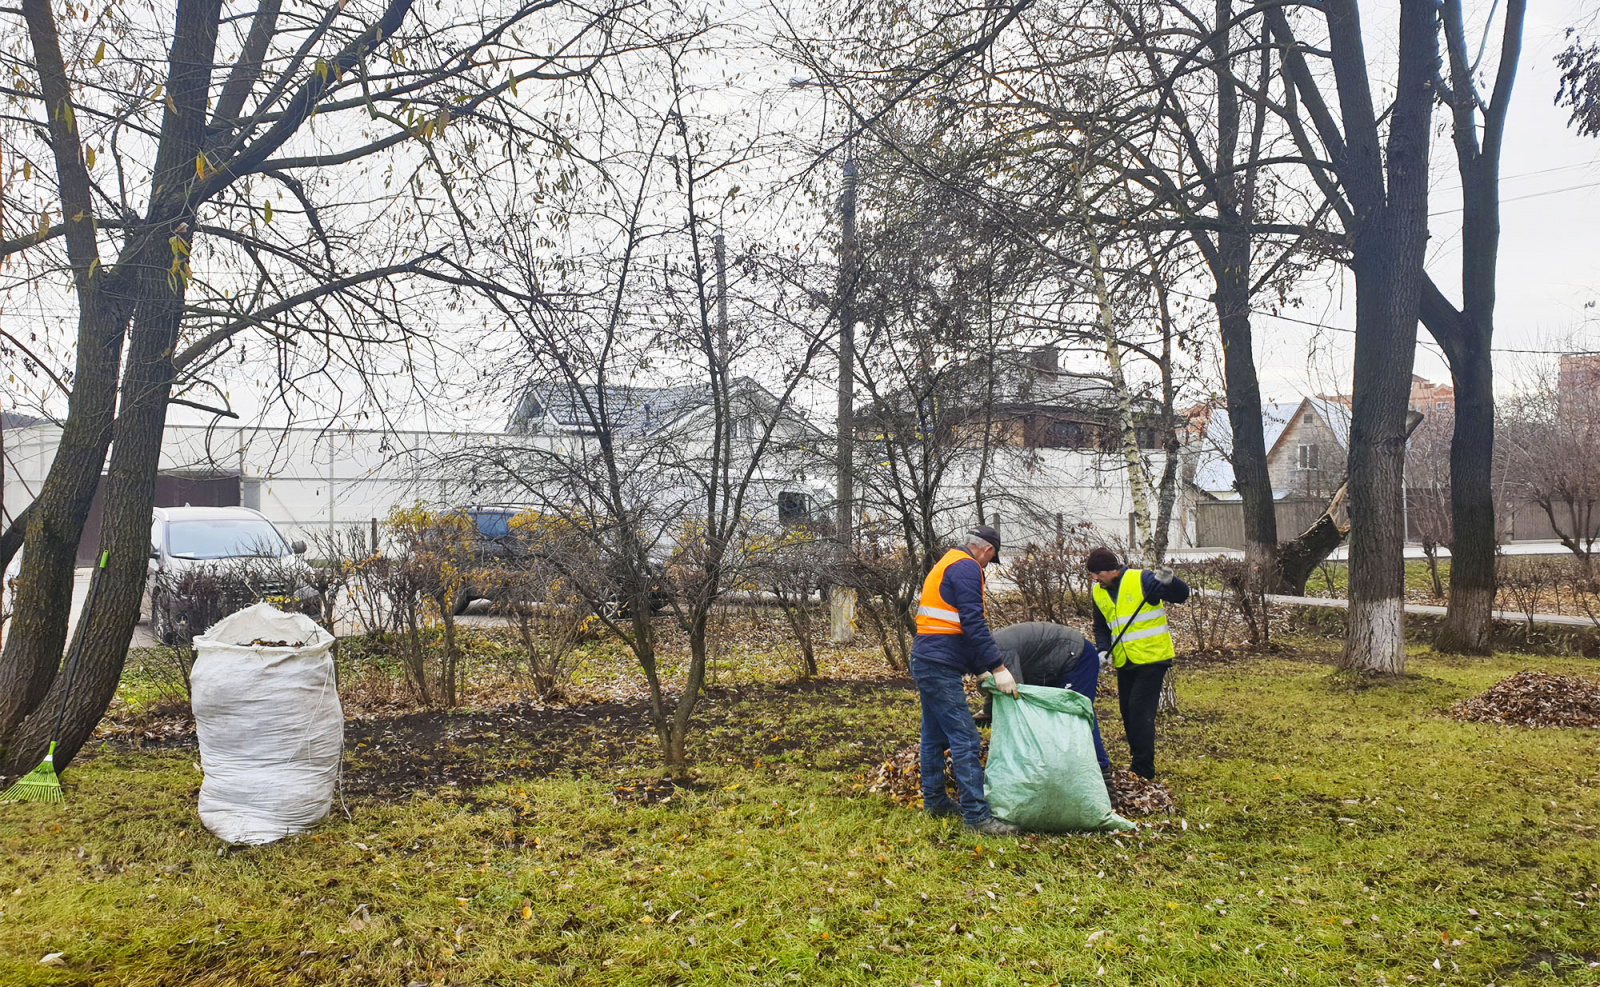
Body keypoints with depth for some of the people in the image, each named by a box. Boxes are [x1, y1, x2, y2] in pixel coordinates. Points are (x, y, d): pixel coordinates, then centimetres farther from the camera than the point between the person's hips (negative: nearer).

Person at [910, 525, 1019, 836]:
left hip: (926, 663, 10)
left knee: (935, 735, 18)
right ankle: (976, 815, -9)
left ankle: (934, 799, 28)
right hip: (940, 667, -10)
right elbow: (973, 623, -20)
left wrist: (978, 669, 25)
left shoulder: (946, 565, 21)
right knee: (965, 740, -9)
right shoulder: (967, 568, -11)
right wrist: (998, 668, -19)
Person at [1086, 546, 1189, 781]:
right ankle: (1137, 761, 28)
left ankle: (1143, 771, -5)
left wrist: (1169, 581, -35)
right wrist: (1103, 650, -1)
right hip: (1124, 663, 7)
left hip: (1152, 658, -7)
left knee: (1140, 710, -11)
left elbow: (1182, 595, -14)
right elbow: (1101, 628, 17)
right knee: (1127, 712, 12)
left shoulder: (1142, 579, -13)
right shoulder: (1098, 592, 6)